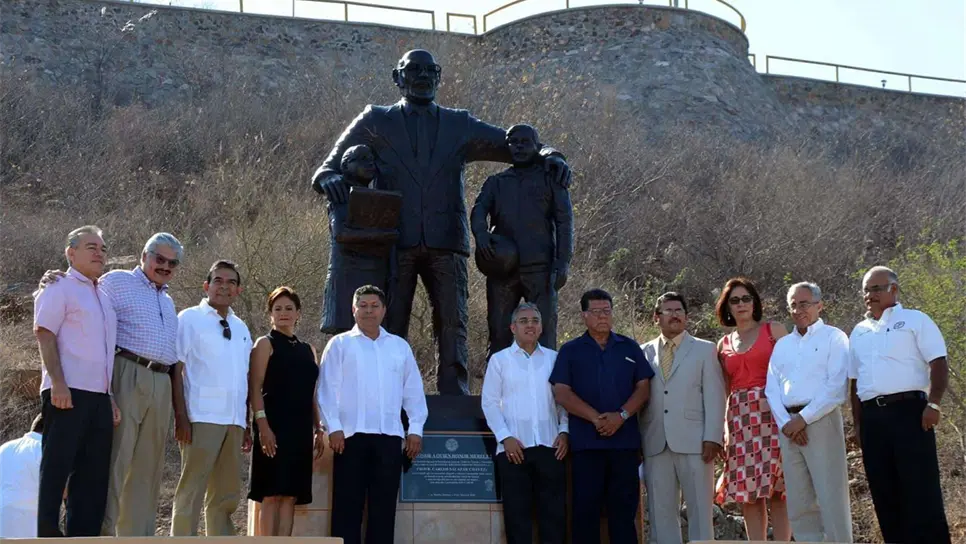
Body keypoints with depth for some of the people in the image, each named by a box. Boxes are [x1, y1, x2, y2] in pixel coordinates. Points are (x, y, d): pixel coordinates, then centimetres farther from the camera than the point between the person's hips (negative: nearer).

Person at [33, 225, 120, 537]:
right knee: (55, 470, -7)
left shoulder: (103, 296, 22)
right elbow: (44, 335, -10)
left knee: (93, 476, 6)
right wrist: (58, 384, -20)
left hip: (99, 397, 8)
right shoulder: (60, 288, 0)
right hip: (67, 394, -8)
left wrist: (110, 396, 16)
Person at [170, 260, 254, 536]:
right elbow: (176, 369, -4)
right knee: (192, 491, -6)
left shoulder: (241, 328, 17)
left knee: (227, 495, 9)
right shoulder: (190, 319, 1)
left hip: (234, 420, 6)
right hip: (202, 418, -6)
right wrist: (180, 416, -13)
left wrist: (247, 424, 15)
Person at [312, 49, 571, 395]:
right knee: (389, 327, -4)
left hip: (446, 243, 1)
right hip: (394, 242, -1)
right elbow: (327, 170, 14)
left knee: (453, 324, -5)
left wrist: (548, 156, -1)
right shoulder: (376, 122, 15)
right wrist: (330, 179, -12)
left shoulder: (460, 126, 20)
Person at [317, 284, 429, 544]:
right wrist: (334, 428, -9)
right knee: (348, 504, -1)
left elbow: (413, 391, 14)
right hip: (352, 434, -3)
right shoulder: (340, 344, 5)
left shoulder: (400, 346, 14)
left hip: (389, 435, 3)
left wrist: (415, 429, 6)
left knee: (384, 505, 5)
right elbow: (327, 388, 0)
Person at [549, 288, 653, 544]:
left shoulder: (630, 348, 13)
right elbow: (562, 393, -1)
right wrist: (596, 418, -13)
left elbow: (643, 387, 7)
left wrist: (621, 415, -11)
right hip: (586, 441, -1)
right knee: (586, 508, -1)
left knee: (624, 508, 2)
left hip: (626, 440, 1)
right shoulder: (570, 351, 8)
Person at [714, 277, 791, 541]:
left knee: (776, 489, -6)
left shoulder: (774, 330, 6)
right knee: (747, 491, 0)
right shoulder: (723, 344, 16)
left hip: (773, 413, -4)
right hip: (739, 418, 4)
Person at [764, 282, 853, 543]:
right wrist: (786, 423, -6)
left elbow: (836, 387, -9)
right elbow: (772, 388, 10)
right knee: (799, 503, 5)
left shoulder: (834, 337, 2)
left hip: (820, 421, -5)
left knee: (831, 499, -7)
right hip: (788, 426, 6)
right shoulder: (782, 344, 19)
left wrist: (803, 419, -13)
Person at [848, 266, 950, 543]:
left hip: (908, 411, -6)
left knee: (921, 490, -8)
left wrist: (933, 404, -16)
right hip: (872, 417, 6)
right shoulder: (859, 332, 19)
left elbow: (939, 363, -4)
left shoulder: (915, 320, 4)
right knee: (885, 493, 6)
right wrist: (858, 423, 15)